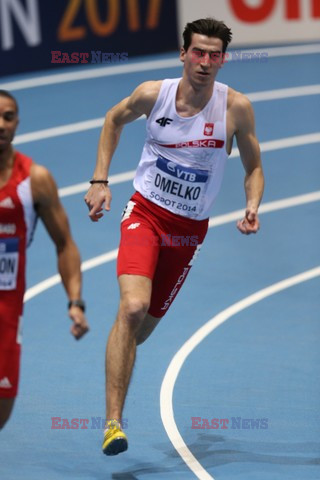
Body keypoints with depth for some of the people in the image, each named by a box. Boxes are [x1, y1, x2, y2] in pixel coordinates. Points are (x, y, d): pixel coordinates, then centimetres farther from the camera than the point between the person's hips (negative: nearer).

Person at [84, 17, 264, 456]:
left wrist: (252, 207, -17)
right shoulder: (152, 94, -10)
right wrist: (100, 181, 5)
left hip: (190, 228, 2)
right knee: (132, 308, -24)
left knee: (148, 323, 11)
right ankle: (113, 421, -23)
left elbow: (253, 168, 3)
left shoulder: (236, 108, -10)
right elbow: (114, 120, 12)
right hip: (145, 213, -2)